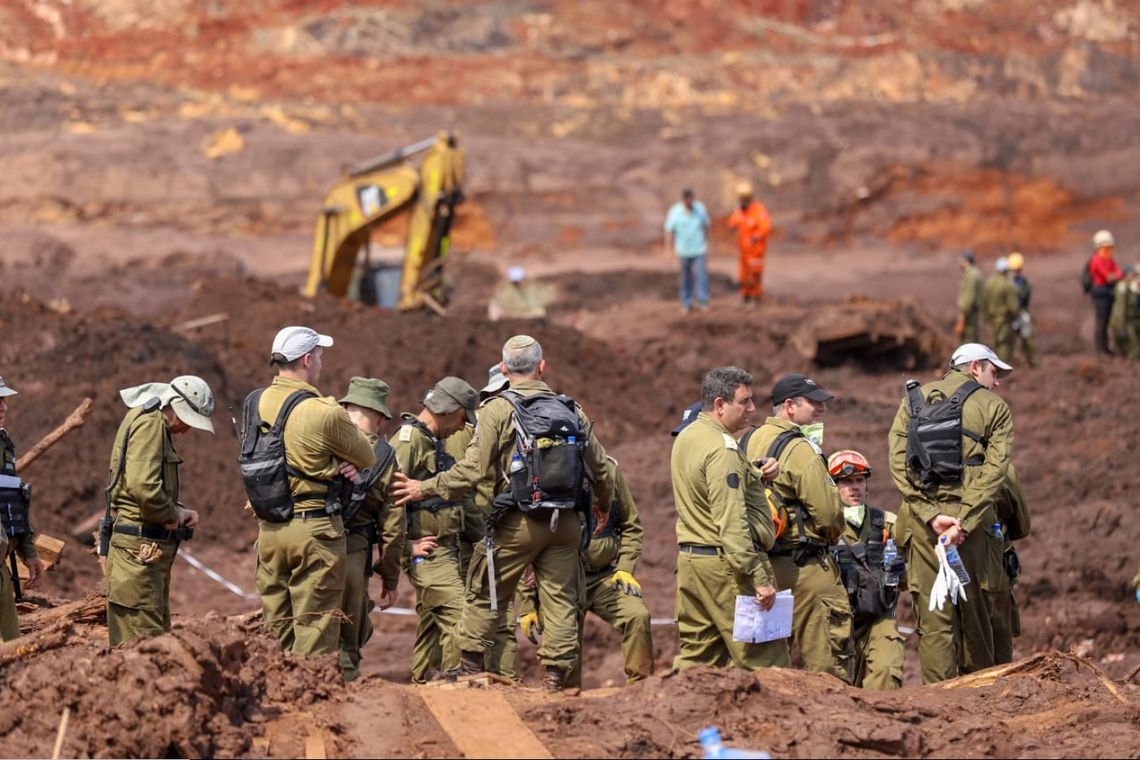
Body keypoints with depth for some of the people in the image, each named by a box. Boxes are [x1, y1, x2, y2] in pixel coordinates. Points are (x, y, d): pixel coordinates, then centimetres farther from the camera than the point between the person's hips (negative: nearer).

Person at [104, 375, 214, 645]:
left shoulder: (157, 425, 20)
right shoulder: (150, 423, -14)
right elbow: (143, 487, -26)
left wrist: (180, 511, 11)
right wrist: (173, 515, -11)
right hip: (140, 549, -11)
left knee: (159, 631, 14)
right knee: (144, 638, -12)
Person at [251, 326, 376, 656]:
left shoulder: (254, 404, 4)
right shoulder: (324, 412, -16)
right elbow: (368, 458, -3)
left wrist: (336, 461, 0)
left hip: (268, 528, 6)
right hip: (314, 528, -6)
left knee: (276, 630, 13)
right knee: (315, 634, -1)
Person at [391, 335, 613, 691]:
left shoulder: (498, 409, -6)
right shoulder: (572, 411, 9)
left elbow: (472, 469, -12)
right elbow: (599, 470, 16)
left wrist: (426, 488, -1)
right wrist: (604, 505, 36)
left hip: (518, 521, -4)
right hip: (566, 523, 4)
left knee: (486, 594, 9)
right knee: (560, 599, 7)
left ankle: (469, 669, 12)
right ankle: (555, 678, 4)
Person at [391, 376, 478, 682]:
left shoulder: (434, 443, 20)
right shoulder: (409, 440, -12)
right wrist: (407, 545, -19)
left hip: (447, 550, 10)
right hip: (427, 551, -10)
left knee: (433, 623, 12)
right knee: (458, 615, -18)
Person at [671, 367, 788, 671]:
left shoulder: (685, 438, 14)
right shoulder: (722, 448, -16)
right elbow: (732, 522, -22)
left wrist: (754, 473, 6)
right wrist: (759, 577, -23)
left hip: (689, 557, 9)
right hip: (725, 565, -9)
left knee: (696, 656, 11)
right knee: (763, 659, -7)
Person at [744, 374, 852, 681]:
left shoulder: (751, 441, 10)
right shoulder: (800, 449, -14)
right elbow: (828, 512, -15)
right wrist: (832, 538, 5)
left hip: (762, 562, 8)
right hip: (803, 564, -8)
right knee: (826, 657, -5)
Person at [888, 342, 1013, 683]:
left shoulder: (914, 399, 13)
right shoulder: (994, 407, 5)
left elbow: (898, 462, 0)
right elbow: (994, 470, -9)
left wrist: (931, 515, -7)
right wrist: (964, 523, -15)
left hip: (921, 515, 2)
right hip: (972, 515, -2)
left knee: (933, 615, 2)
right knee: (975, 611, 9)